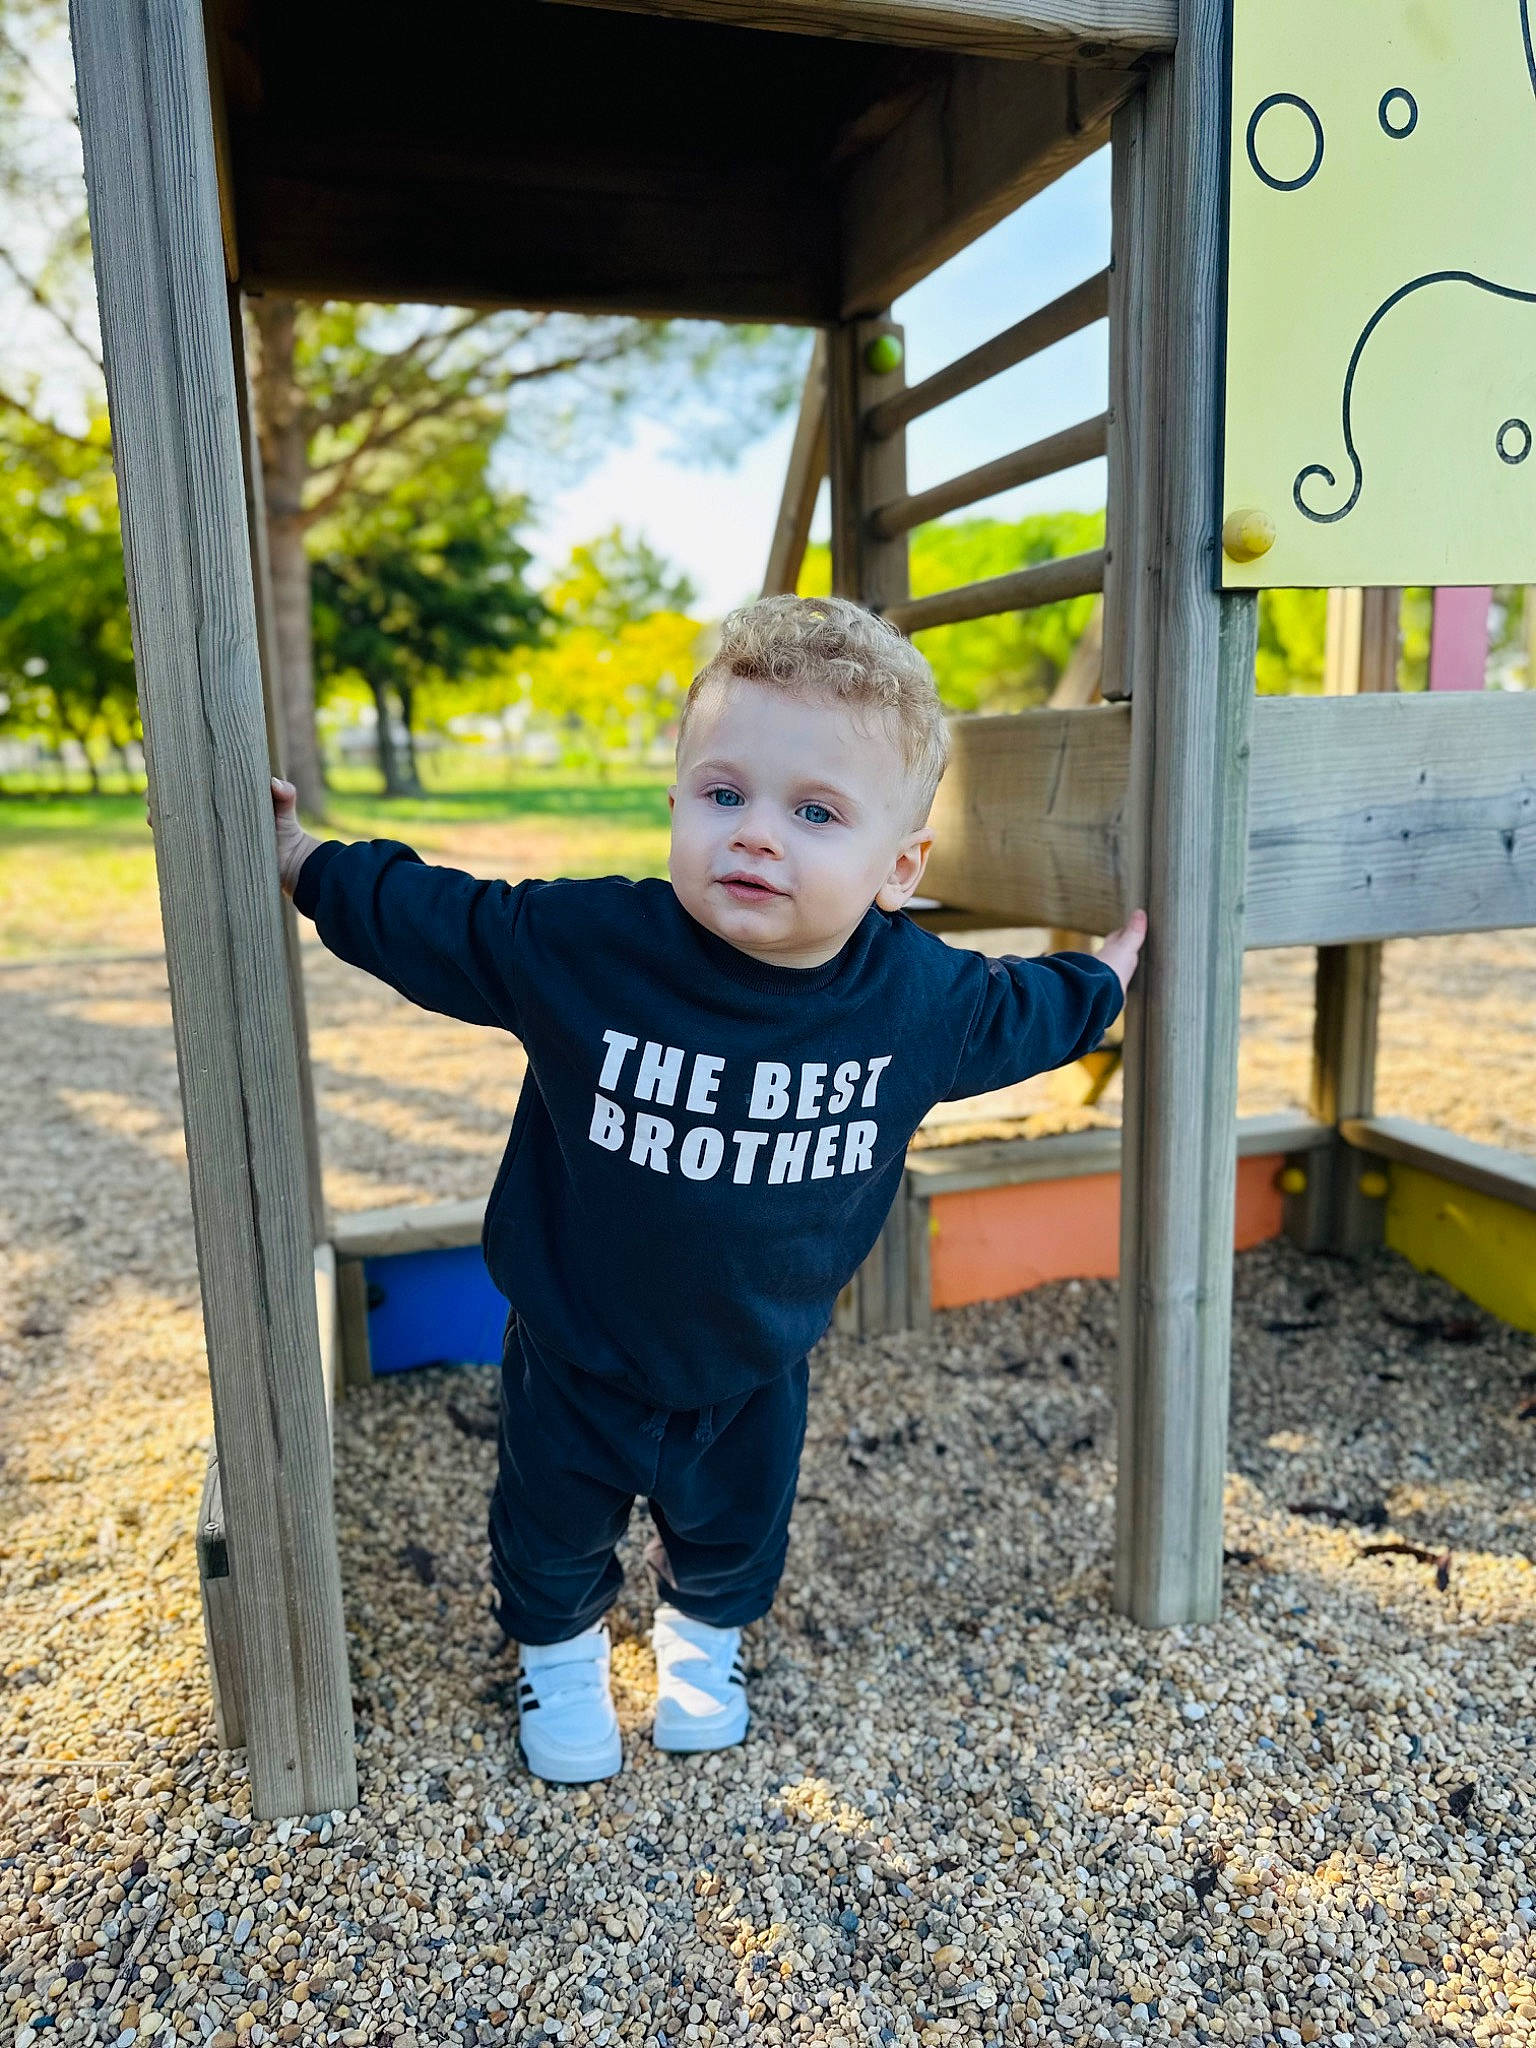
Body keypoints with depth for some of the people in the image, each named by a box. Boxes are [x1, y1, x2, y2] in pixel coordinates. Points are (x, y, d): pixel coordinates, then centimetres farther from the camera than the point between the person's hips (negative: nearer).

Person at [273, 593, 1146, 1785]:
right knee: (555, 1531, 23)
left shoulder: (918, 996, -20)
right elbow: (424, 919, -12)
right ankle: (559, 1656, 57)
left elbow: (1011, 1014, 4)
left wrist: (1105, 979, 16)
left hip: (757, 1370, 2)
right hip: (577, 1363, -1)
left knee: (738, 1528, 27)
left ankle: (705, 1639, 62)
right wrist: (308, 863, -7)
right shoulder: (575, 946, -29)